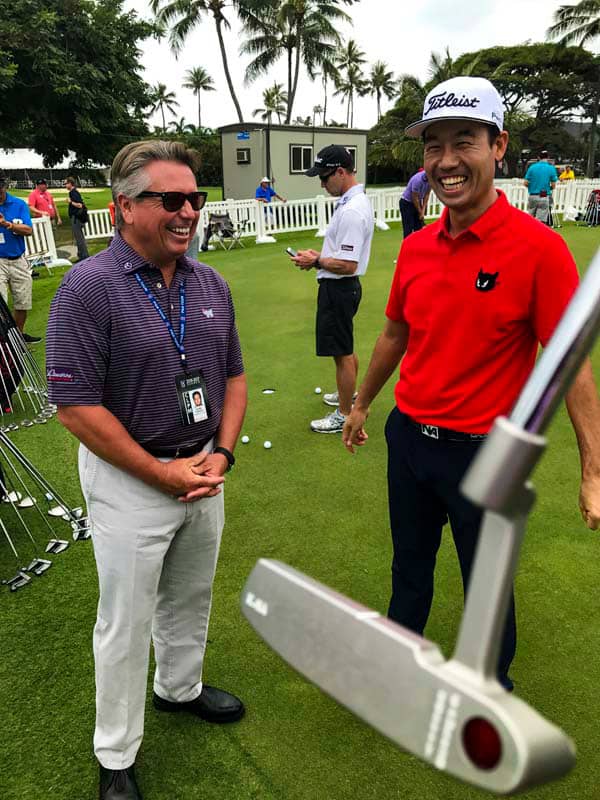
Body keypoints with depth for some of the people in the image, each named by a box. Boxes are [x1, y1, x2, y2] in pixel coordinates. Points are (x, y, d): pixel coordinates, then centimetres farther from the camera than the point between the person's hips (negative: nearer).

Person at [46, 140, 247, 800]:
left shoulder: (211, 285, 3)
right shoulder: (89, 288, -16)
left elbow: (233, 376, 9)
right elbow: (76, 405, -19)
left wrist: (220, 454, -5)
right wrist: (163, 474, -16)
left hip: (203, 471, 6)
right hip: (128, 480, -5)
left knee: (190, 599, 24)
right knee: (125, 622, 11)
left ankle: (180, 688, 52)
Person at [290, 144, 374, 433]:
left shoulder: (352, 211, -24)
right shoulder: (354, 201, 10)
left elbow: (347, 265, -27)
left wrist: (316, 262, -14)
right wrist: (321, 255, 8)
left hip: (338, 288, -11)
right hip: (341, 287, 11)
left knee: (342, 353, -1)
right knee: (345, 348, 24)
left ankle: (344, 415, 11)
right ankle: (348, 393, 42)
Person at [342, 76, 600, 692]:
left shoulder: (538, 248, -16)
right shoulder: (415, 248, 0)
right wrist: (361, 404, 21)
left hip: (483, 452, -5)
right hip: (408, 437, 5)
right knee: (409, 567, 25)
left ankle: (493, 686, 46)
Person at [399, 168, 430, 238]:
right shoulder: (418, 180, -31)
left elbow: (427, 195, 0)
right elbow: (415, 198, -22)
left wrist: (423, 211, -6)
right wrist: (420, 213, -10)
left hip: (417, 203, 7)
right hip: (406, 203, -7)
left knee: (419, 228, 4)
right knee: (409, 230, -10)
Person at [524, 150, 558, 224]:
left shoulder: (532, 167, 2)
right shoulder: (551, 168, -1)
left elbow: (525, 183, -1)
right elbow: (553, 185, -1)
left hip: (532, 196, 2)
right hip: (544, 197, -2)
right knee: (541, 220, -2)